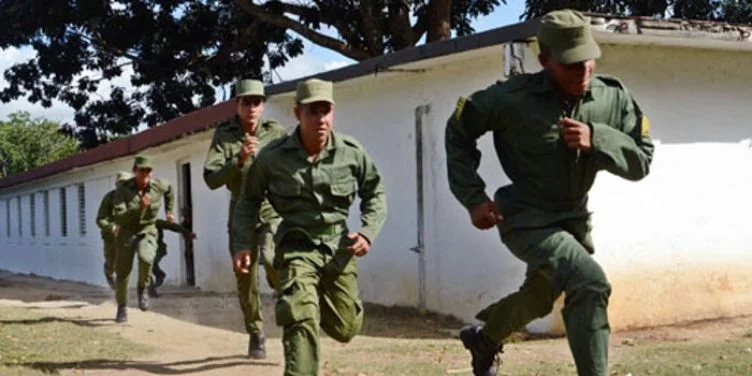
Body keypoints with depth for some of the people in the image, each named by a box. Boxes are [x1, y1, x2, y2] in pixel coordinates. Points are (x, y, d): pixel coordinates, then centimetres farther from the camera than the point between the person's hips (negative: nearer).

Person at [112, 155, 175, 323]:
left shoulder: (158, 185, -12)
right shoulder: (123, 188, -19)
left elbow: (169, 188, 15)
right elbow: (118, 218, -26)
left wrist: (169, 211, 19)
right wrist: (139, 208, -39)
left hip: (147, 232, 0)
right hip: (127, 232, 0)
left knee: (146, 258, -31)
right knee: (122, 272, 6)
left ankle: (142, 287, -2)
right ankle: (122, 307, 30)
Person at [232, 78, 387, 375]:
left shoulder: (352, 152, -8)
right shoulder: (272, 157, -11)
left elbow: (375, 193, 8)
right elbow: (249, 200, 5)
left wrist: (368, 232, -6)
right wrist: (242, 244, -3)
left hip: (338, 247, 3)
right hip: (297, 247, -2)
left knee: (345, 329, 12)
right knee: (302, 323, -21)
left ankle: (321, 301, 48)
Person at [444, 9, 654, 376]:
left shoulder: (614, 99, -10)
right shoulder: (514, 97, -20)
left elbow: (641, 161, -9)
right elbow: (458, 130, -6)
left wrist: (596, 140, -27)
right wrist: (473, 197, -10)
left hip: (574, 219, 6)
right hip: (526, 219, -6)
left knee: (539, 298, 27)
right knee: (591, 283, -27)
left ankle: (483, 336, 54)